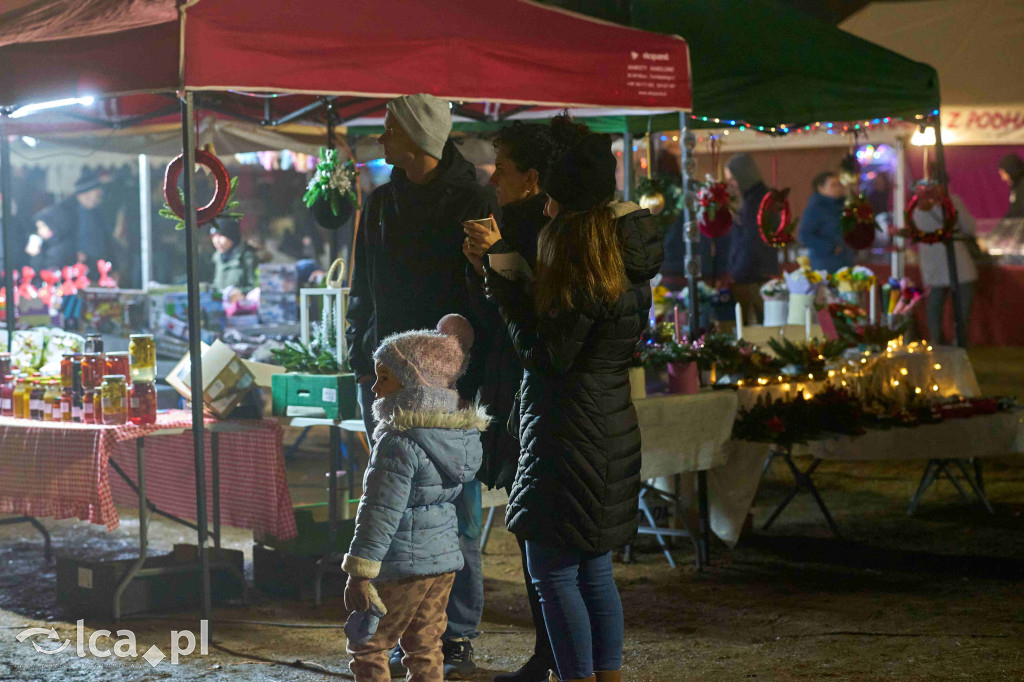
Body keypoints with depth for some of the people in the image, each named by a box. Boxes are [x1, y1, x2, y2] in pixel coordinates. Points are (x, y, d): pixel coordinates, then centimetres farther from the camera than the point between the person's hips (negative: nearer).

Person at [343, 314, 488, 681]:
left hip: (402, 567, -8)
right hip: (446, 557, 8)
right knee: (425, 648, 15)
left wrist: (359, 572, -18)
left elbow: (380, 512, -21)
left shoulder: (399, 443, -19)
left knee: (367, 648, 3)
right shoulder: (464, 432, 4)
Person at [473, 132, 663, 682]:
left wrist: (503, 286, -11)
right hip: (611, 430, 10)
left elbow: (546, 356, -16)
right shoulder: (627, 270, 9)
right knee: (593, 570, 16)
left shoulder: (585, 275, -19)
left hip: (571, 439, -10)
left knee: (553, 572, -3)